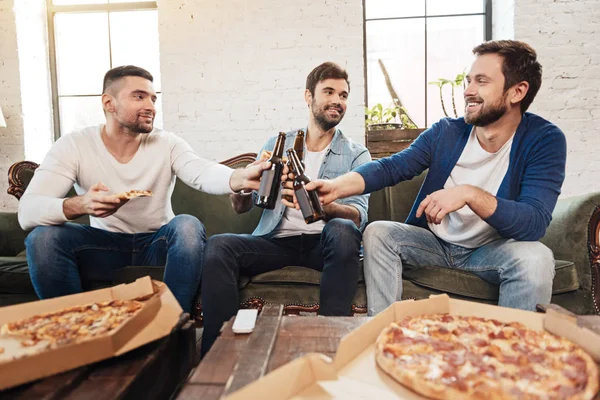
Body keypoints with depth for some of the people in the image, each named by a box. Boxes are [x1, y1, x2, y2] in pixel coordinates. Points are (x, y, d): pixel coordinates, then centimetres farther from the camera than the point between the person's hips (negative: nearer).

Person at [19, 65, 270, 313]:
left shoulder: (167, 144, -8)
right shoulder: (73, 146, -9)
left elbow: (203, 173, -28)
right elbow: (27, 211, -19)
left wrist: (240, 178, -52)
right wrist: (79, 205, -42)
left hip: (158, 245, 0)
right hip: (105, 246, 1)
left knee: (188, 226, -30)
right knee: (42, 236, -25)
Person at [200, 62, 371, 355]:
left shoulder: (356, 155, 8)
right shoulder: (276, 144, 13)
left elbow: (358, 216, -9)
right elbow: (241, 207, 7)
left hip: (323, 243, -1)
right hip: (276, 240, 2)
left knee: (342, 230, -34)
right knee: (218, 246, -24)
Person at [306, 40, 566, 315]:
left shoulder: (544, 140, -16)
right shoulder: (446, 132, -5)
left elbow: (535, 223, -27)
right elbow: (391, 167, -11)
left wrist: (470, 194, -43)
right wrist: (337, 186, -30)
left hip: (492, 250, -3)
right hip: (435, 241, 3)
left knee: (535, 257, -33)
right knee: (377, 233, -17)